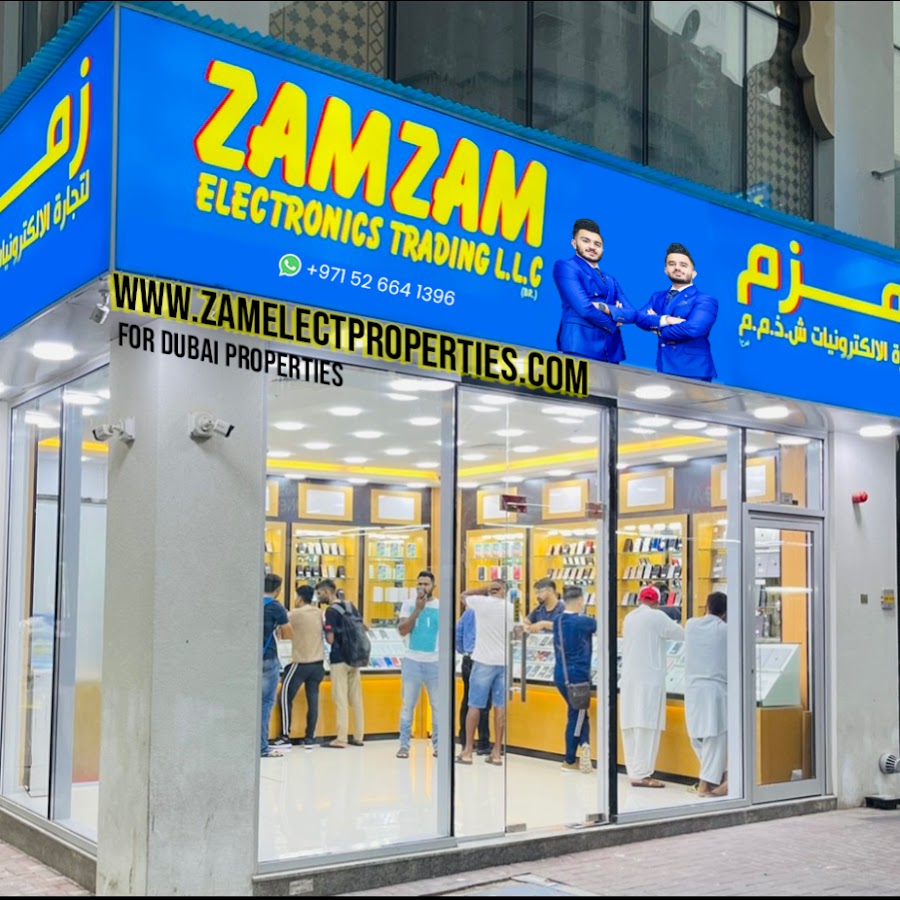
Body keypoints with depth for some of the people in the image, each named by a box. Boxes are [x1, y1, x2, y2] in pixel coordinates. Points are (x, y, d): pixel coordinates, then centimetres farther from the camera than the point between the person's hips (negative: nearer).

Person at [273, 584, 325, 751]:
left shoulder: (296, 614, -10)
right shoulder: (319, 613, 7)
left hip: (301, 662, -6)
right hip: (318, 662, 6)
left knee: (286, 696, 4)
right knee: (313, 700, 5)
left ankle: (285, 736, 2)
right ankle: (309, 738, 6)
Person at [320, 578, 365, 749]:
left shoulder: (331, 611, -14)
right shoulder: (350, 606, 9)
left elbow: (330, 639, -18)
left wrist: (325, 631, 1)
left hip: (339, 659, -7)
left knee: (341, 699, -4)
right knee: (356, 698, 10)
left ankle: (341, 739, -2)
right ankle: (358, 736, 14)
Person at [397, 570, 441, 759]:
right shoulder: (408, 605, 1)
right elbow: (402, 631, -9)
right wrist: (418, 610, -17)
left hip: (435, 662, 0)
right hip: (412, 661, 0)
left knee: (438, 705, 5)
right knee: (408, 705, 3)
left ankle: (438, 744, 14)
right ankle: (404, 745, 9)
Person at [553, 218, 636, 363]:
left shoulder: (610, 280, 25)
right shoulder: (565, 267, 3)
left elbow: (631, 314, 11)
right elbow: (584, 308, -11)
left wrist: (607, 309, -9)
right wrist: (612, 324, 4)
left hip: (610, 352, 7)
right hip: (581, 348, -7)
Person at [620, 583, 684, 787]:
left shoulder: (629, 618, 14)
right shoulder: (657, 617, -7)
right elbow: (681, 634, -1)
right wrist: (670, 626, 21)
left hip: (629, 679, 7)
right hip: (649, 679, -7)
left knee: (631, 726, 7)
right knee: (647, 727, -7)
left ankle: (634, 771, 11)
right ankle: (641, 775, -9)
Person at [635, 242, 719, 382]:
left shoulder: (705, 300, -4)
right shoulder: (658, 297, 16)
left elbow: (693, 328, -21)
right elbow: (640, 318, -1)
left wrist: (660, 330, -5)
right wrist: (665, 320, -19)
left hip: (692, 373, -5)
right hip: (663, 370, 5)